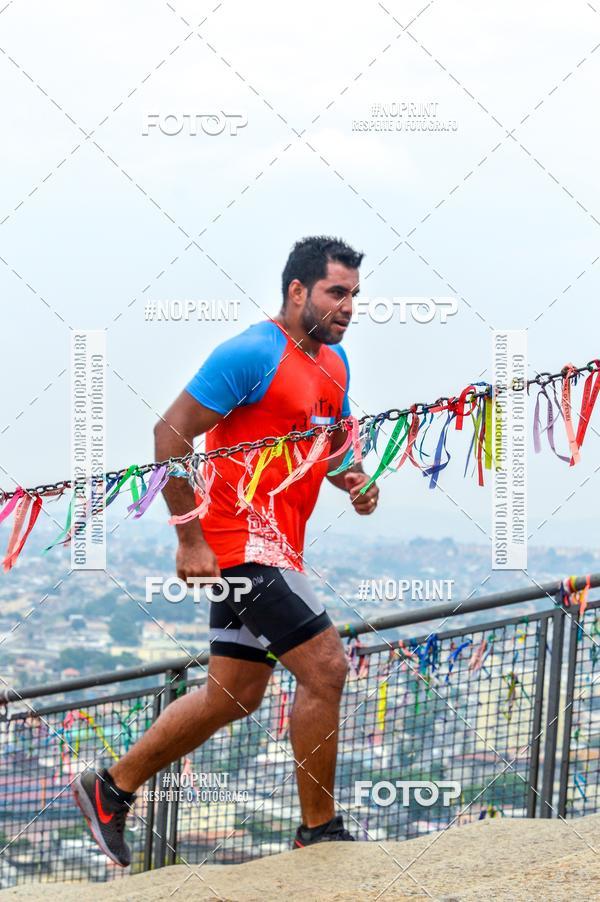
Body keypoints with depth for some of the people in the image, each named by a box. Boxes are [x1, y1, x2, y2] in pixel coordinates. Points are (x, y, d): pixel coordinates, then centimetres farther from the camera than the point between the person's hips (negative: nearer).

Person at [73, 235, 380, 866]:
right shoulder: (252, 353, -14)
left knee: (233, 695, 14)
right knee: (324, 666, -13)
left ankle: (110, 789, 27)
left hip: (275, 547, 10)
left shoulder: (334, 362, 14)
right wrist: (190, 538, -18)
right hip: (241, 539, -10)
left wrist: (353, 481, 2)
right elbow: (171, 432, -15)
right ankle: (319, 831, -2)